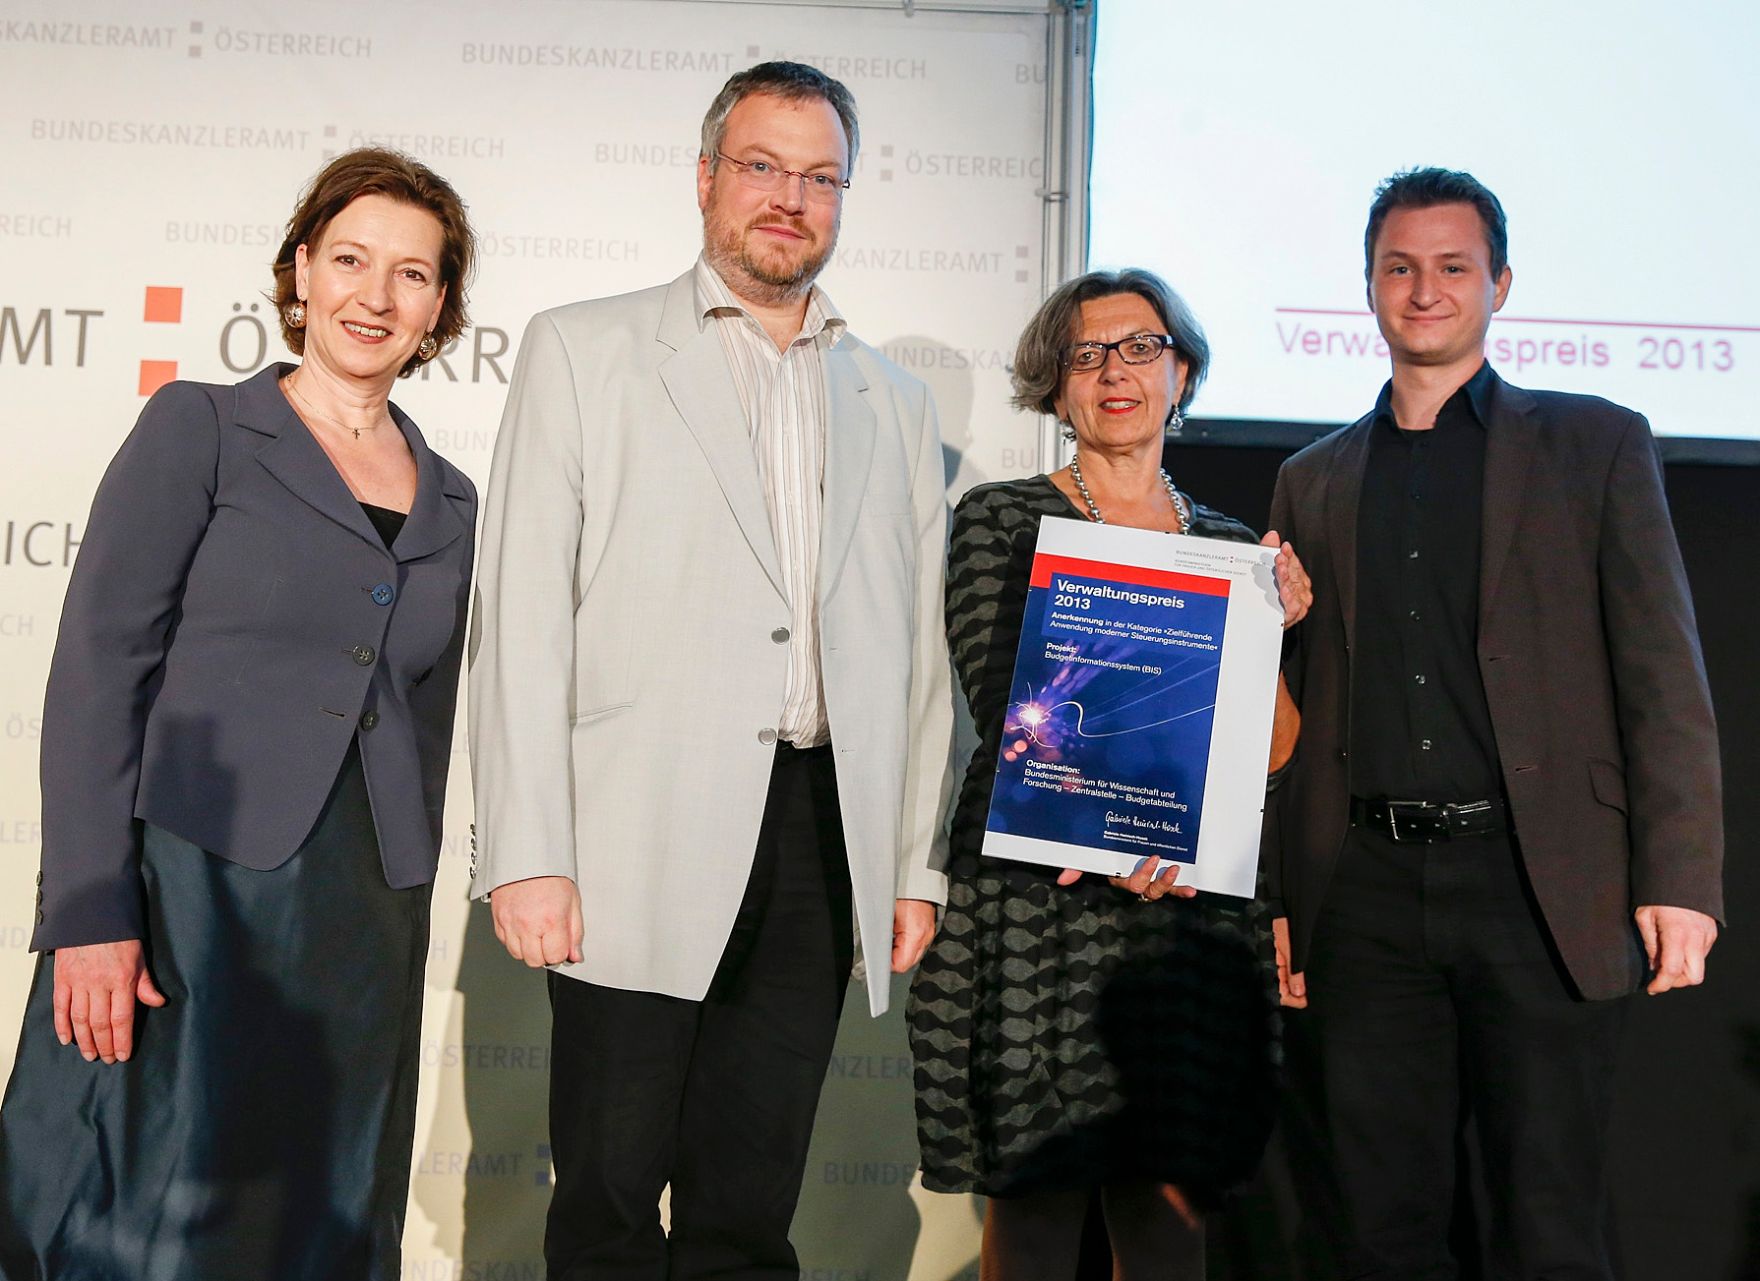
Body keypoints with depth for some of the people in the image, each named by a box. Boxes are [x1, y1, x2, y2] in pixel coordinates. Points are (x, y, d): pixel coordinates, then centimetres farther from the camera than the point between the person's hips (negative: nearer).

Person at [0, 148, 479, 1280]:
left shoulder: (453, 503, 13)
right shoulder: (200, 430, 0)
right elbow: (99, 669, -7)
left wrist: (403, 919, 14)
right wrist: (93, 912, -15)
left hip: (364, 930, 5)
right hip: (189, 897, -4)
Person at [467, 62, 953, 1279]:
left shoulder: (896, 405, 17)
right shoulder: (582, 351, 6)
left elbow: (920, 653, 15)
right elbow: (523, 617, -2)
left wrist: (918, 867, 10)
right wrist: (527, 857, -9)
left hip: (824, 846, 3)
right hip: (639, 848, -3)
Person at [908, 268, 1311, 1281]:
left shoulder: (1230, 546, 16)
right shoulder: (1001, 520, 5)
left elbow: (1275, 755, 12)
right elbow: (1005, 703, -7)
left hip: (1192, 908, 3)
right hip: (1038, 900, -3)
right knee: (1036, 1194, -1)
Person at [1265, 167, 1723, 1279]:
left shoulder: (1595, 444, 7)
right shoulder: (1315, 480, 16)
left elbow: (1665, 679, 0)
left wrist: (1680, 884, -9)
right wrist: (1280, 899, 10)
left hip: (1541, 887, -3)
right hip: (1367, 889, 3)